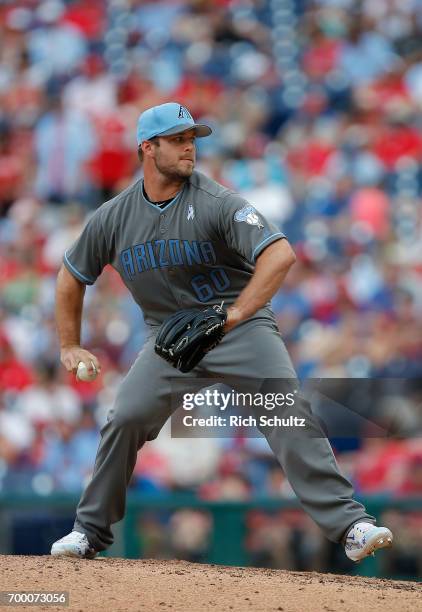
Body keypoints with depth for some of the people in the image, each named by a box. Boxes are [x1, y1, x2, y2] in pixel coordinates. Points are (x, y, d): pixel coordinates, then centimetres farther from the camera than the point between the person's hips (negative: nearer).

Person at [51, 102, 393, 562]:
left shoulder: (216, 202, -14)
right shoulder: (113, 217, -1)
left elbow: (280, 254, -26)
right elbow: (71, 276, 15)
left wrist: (235, 314, -34)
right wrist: (69, 347, 13)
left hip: (241, 323, -3)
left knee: (288, 412, -21)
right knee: (125, 418, -13)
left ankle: (349, 525, -24)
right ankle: (90, 532, 6)